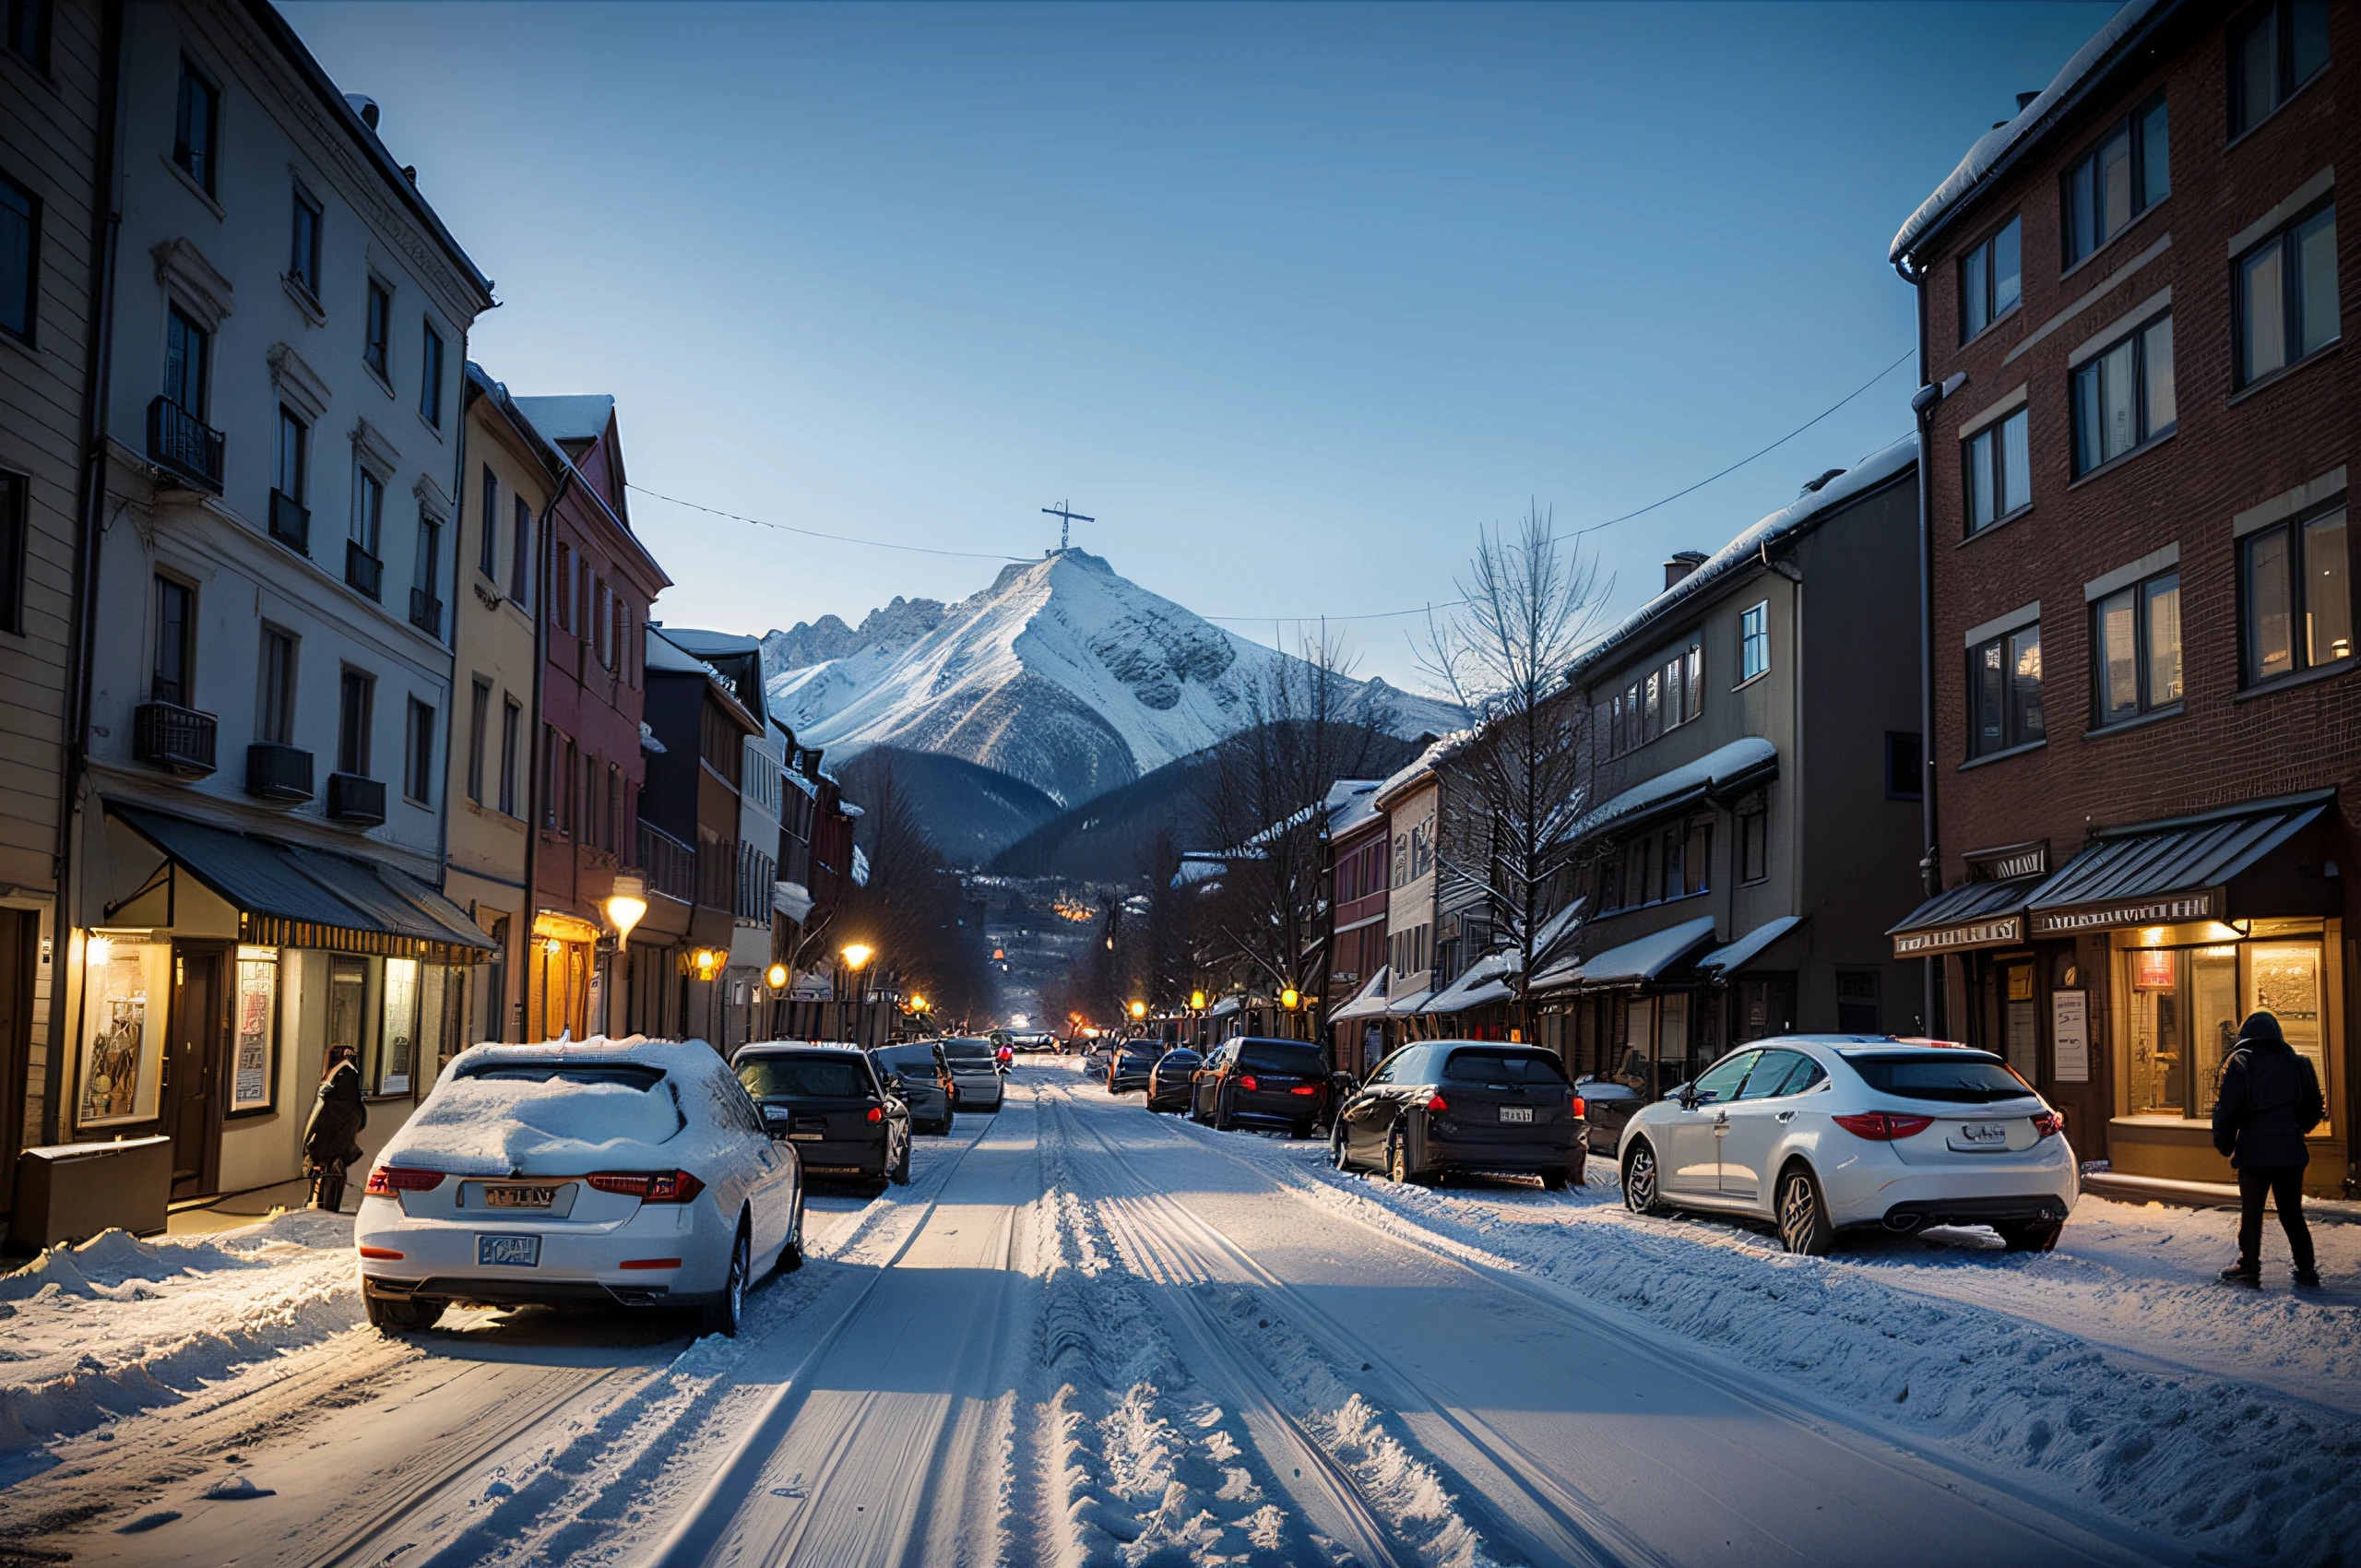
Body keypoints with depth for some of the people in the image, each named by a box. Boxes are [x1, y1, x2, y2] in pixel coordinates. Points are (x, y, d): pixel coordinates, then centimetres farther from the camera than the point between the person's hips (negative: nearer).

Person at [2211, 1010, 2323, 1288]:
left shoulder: (2239, 1064, -5)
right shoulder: (2296, 1063, 7)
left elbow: (2227, 1108, -11)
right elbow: (2313, 1111, 11)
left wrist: (2224, 1144, 1)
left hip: (2254, 1153, -3)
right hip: (2291, 1151, 4)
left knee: (2251, 1212, 5)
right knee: (2292, 1213, 13)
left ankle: (2249, 1268, 6)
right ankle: (2306, 1270, 12)